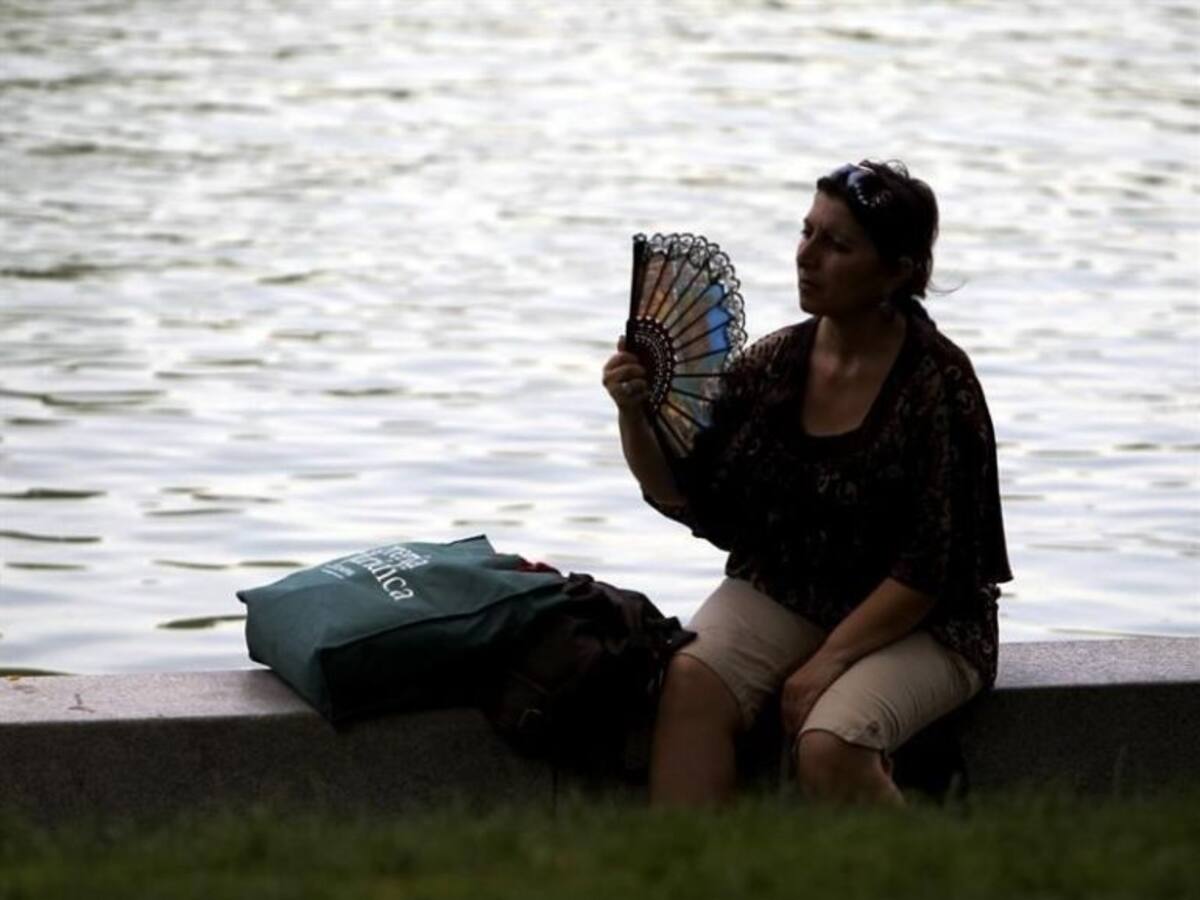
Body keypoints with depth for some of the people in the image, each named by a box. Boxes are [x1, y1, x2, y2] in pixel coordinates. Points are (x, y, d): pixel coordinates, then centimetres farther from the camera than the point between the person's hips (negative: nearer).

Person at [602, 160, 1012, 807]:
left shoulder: (937, 384, -13)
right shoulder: (773, 364, 2)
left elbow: (927, 572, -14)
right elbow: (687, 498, 6)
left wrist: (829, 662, -19)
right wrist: (634, 418, -12)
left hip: (916, 626, -4)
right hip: (778, 596, 4)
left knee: (827, 748, -30)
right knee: (690, 682, -25)